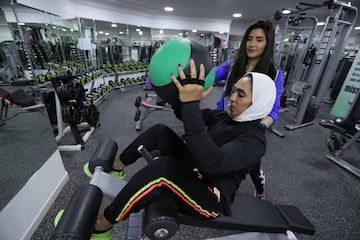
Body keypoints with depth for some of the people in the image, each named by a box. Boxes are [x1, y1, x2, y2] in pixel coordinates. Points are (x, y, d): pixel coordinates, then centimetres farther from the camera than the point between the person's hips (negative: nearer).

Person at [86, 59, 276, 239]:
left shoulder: (255, 140, -21)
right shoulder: (225, 116, 3)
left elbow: (212, 162, -40)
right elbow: (186, 116, 8)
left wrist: (191, 103, -45)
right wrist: (178, 92, -11)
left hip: (210, 198, -7)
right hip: (191, 168, 7)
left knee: (164, 167, -34)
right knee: (160, 131, -5)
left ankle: (101, 224, -11)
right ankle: (115, 167, 11)